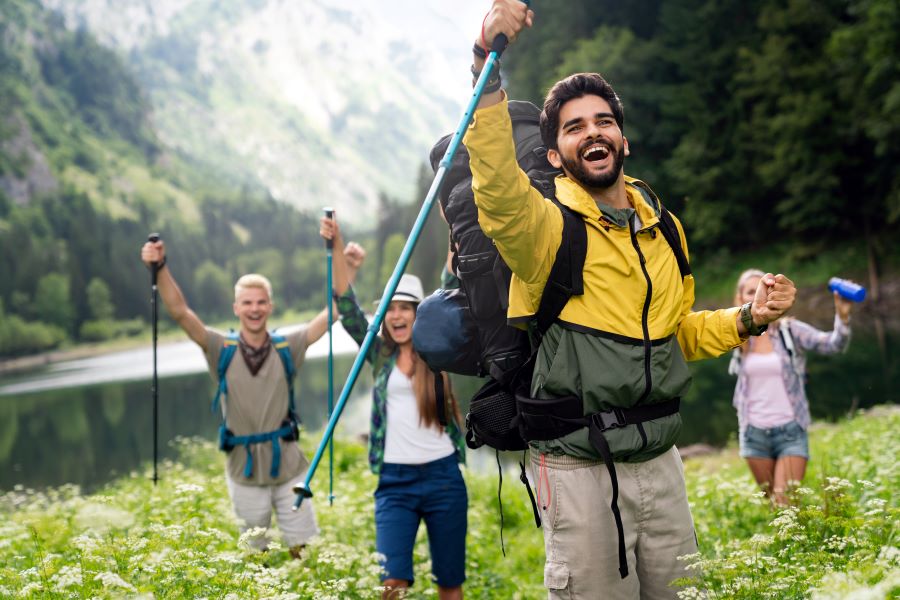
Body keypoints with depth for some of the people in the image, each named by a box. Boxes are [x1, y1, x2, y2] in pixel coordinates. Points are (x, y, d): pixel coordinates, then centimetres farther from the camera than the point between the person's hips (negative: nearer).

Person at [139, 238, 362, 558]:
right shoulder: (222, 349, -5)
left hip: (289, 468, 0)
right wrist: (160, 268, -29)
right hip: (244, 472, 0)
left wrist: (348, 269, -19)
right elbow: (179, 312, -16)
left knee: (304, 551, 6)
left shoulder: (287, 348, -2)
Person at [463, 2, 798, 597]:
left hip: (661, 460, 6)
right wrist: (489, 68, -41)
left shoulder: (665, 228, 11)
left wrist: (746, 319, 6)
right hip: (578, 470, -5)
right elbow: (498, 186, -31)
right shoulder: (546, 225, -7)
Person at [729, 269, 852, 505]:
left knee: (787, 503, -12)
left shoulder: (790, 330, -8)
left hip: (790, 431, -3)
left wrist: (842, 317, -38)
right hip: (754, 433, 3)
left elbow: (833, 344, -22)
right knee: (770, 502, 14)